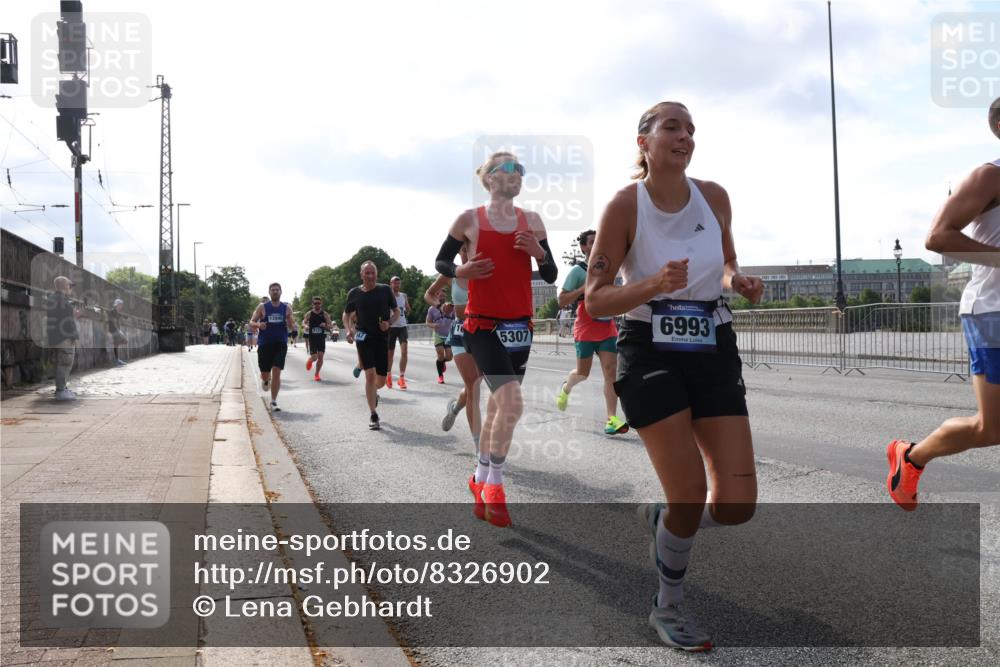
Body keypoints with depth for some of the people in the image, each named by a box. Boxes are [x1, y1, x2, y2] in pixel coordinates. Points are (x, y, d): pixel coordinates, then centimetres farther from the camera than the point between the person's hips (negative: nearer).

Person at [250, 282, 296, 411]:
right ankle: (265, 380, 45)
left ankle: (273, 402, -3)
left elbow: (292, 327, 10)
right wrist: (258, 325, -18)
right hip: (264, 344, 0)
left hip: (280, 344, 0)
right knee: (265, 374, 5)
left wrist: (290, 323, -14)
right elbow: (252, 321, 4)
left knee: (276, 373, -11)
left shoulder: (287, 308, 6)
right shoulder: (262, 307, 2)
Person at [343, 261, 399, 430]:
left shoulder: (385, 290, 0)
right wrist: (348, 330, -4)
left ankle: (373, 392, 44)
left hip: (382, 337, 1)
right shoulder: (354, 293, 1)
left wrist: (389, 323, -13)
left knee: (381, 380, 6)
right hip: (363, 337, -1)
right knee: (370, 374, -14)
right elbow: (347, 314, 13)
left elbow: (396, 311, 7)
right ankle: (373, 416, -7)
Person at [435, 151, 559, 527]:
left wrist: (539, 253, -14)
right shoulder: (470, 220, -3)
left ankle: (480, 478, 31)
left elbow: (551, 276, 7)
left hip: (519, 326, 5)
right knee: (512, 402, -18)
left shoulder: (531, 221, 6)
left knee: (498, 404, 13)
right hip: (483, 325, -5)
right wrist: (460, 272, -16)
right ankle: (494, 484, -1)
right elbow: (440, 261, 5)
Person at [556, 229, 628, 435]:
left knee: (611, 371, -9)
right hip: (585, 330, -5)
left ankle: (612, 419, -13)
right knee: (583, 373, 6)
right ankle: (566, 387, 41)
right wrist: (583, 289, -20)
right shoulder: (577, 270, -6)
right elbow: (561, 301, -9)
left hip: (607, 328, 5)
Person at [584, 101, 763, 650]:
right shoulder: (625, 205, -10)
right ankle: (667, 610, 21)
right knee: (691, 498, -7)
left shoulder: (714, 197, 2)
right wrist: (653, 286, -28)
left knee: (737, 505, -5)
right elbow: (594, 300, -11)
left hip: (714, 352, 4)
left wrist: (737, 280, -5)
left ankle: (662, 518, 31)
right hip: (650, 356, -4)